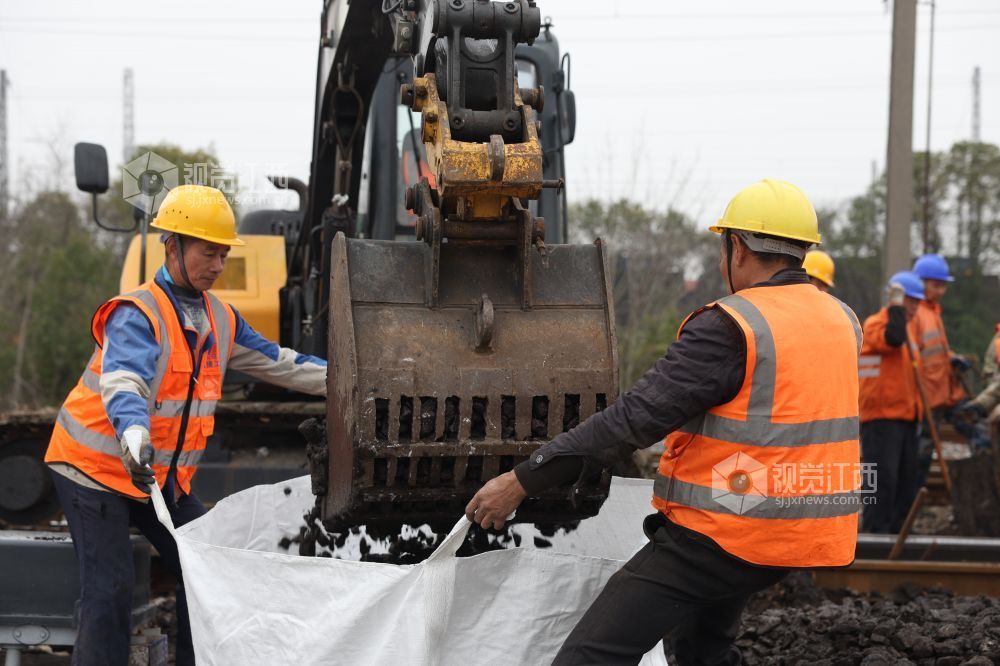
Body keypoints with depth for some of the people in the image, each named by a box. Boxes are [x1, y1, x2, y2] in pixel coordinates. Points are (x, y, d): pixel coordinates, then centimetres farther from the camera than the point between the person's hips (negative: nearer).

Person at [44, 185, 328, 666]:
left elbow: (274, 363, 17)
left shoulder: (220, 320, 5)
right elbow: (122, 380, -39)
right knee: (111, 589, -14)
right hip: (97, 468, -8)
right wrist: (133, 433, -59)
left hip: (162, 476, 8)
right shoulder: (138, 315, -21)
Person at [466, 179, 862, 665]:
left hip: (721, 534, -8)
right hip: (800, 534, 8)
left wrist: (522, 480, -18)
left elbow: (635, 417, -21)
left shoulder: (730, 329, -17)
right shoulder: (843, 323, 7)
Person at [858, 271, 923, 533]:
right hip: (881, 417, -9)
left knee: (906, 481, 9)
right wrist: (896, 304, -19)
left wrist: (918, 411, 25)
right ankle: (874, 531, -10)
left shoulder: (907, 330, 21)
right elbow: (892, 338, -30)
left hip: (905, 417, 9)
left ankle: (895, 532, 15)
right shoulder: (874, 324, -7)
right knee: (883, 479, -12)